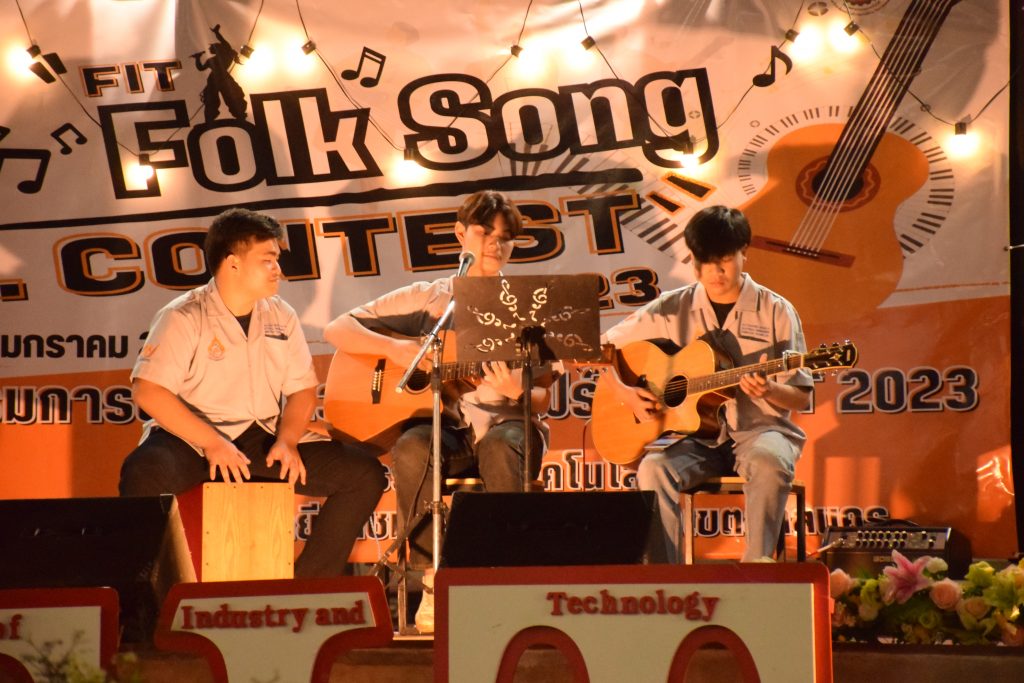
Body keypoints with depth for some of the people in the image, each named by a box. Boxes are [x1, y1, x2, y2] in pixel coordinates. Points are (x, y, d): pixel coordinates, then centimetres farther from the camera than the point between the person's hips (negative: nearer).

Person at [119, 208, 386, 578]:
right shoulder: (183, 318, -7)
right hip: (192, 437, -5)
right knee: (145, 477, -39)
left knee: (366, 475, -9)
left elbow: (303, 391, 13)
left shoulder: (280, 317, 11)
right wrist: (212, 443, -23)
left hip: (264, 437, 6)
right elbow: (147, 392, -17)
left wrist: (287, 441, -8)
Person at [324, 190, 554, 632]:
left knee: (498, 447, -38)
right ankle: (433, 582, -26)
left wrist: (517, 392, -16)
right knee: (411, 450, -35)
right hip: (447, 426, 1)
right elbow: (337, 330, 6)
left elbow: (542, 399, 8)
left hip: (506, 423, -1)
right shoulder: (426, 299, 11)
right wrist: (394, 348, -11)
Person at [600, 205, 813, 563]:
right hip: (695, 436, 2)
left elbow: (801, 398, 2)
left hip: (758, 429, -2)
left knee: (769, 463, -37)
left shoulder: (775, 312, 2)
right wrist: (622, 392, -6)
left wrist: (769, 390, -21)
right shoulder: (673, 309, 6)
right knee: (653, 469, -30)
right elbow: (605, 345, 12)